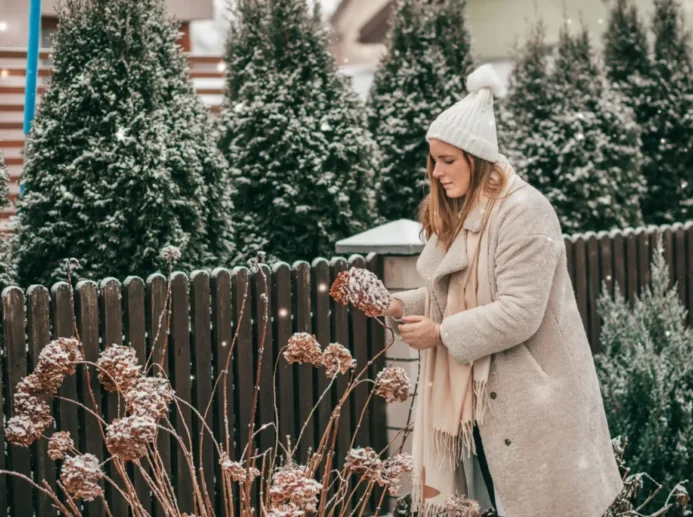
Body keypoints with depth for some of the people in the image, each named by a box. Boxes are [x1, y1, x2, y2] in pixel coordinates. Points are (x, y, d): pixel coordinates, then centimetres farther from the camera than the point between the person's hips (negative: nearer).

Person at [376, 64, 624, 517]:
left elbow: (520, 313, -24)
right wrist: (399, 306, -2)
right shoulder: (460, 213, 11)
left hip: (530, 400, -8)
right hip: (480, 396, 8)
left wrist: (441, 334, -20)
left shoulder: (523, 212, -18)